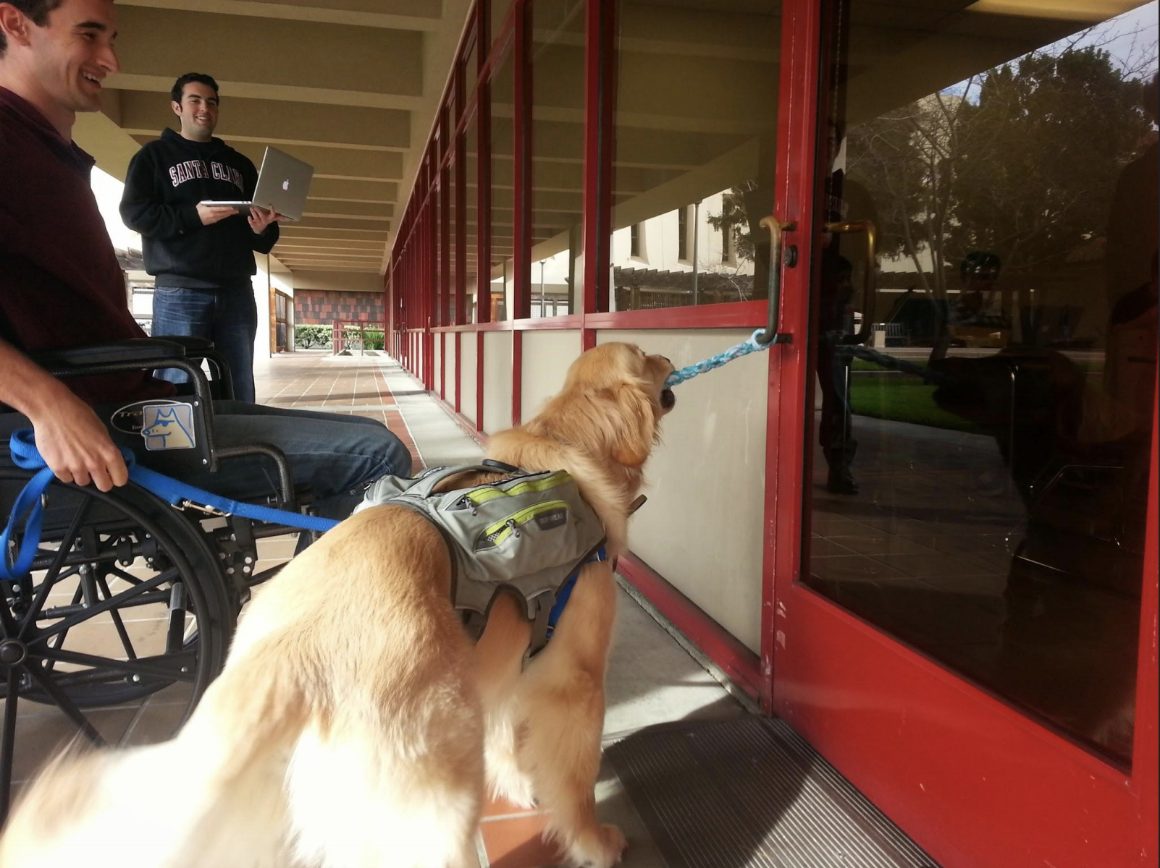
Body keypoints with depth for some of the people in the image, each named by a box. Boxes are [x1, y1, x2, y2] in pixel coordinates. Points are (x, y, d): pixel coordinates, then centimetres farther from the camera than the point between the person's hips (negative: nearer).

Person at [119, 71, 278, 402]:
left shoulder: (239, 163, 22)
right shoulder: (155, 155, 11)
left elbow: (262, 238, 21)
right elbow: (133, 213, -3)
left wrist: (262, 228, -3)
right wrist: (193, 216, -15)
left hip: (237, 292, 4)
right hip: (180, 292, -4)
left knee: (240, 394, 4)